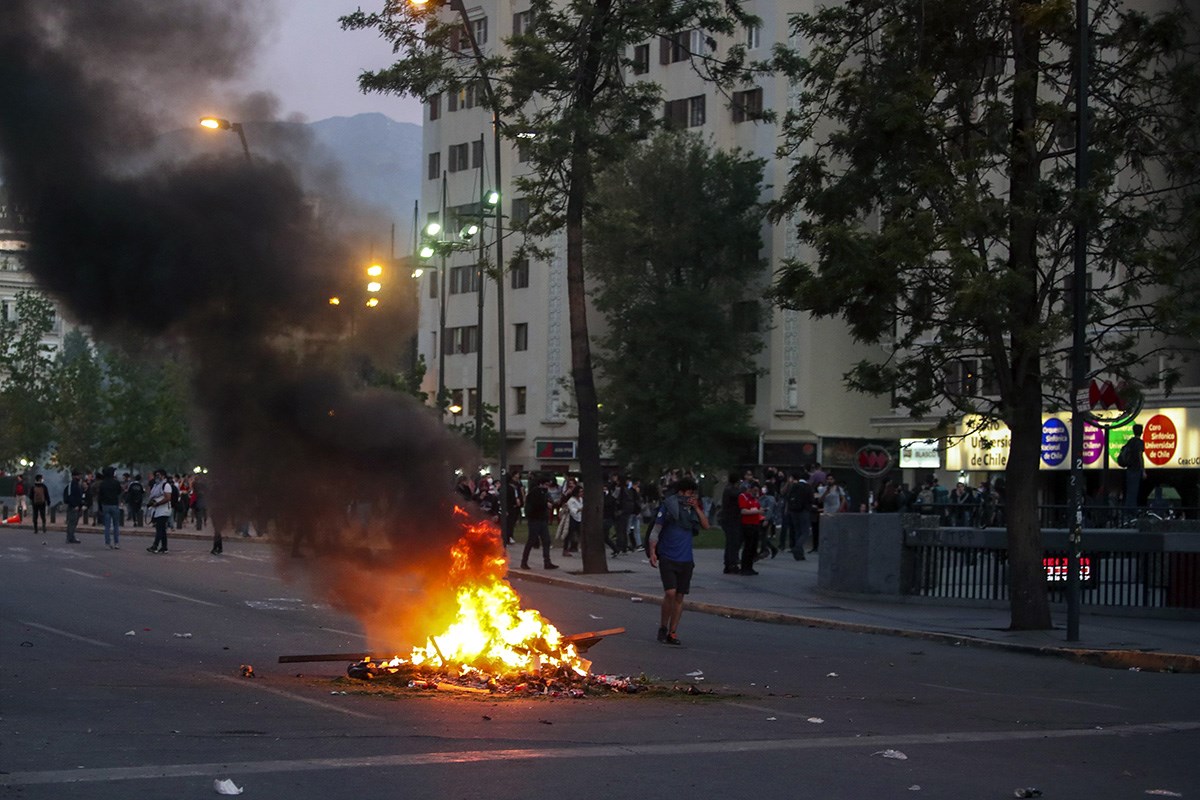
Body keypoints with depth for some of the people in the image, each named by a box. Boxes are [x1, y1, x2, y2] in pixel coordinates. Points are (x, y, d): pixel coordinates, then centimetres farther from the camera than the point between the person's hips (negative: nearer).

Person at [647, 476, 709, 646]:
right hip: (667, 558, -4)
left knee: (679, 597, 5)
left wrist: (697, 508, -9)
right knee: (670, 593, -15)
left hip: (685, 560, 4)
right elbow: (655, 531, -3)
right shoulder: (668, 506, -5)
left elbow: (706, 526, -2)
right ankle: (663, 628, 3)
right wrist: (652, 552, -11)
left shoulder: (694, 509, 9)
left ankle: (672, 632, 12)